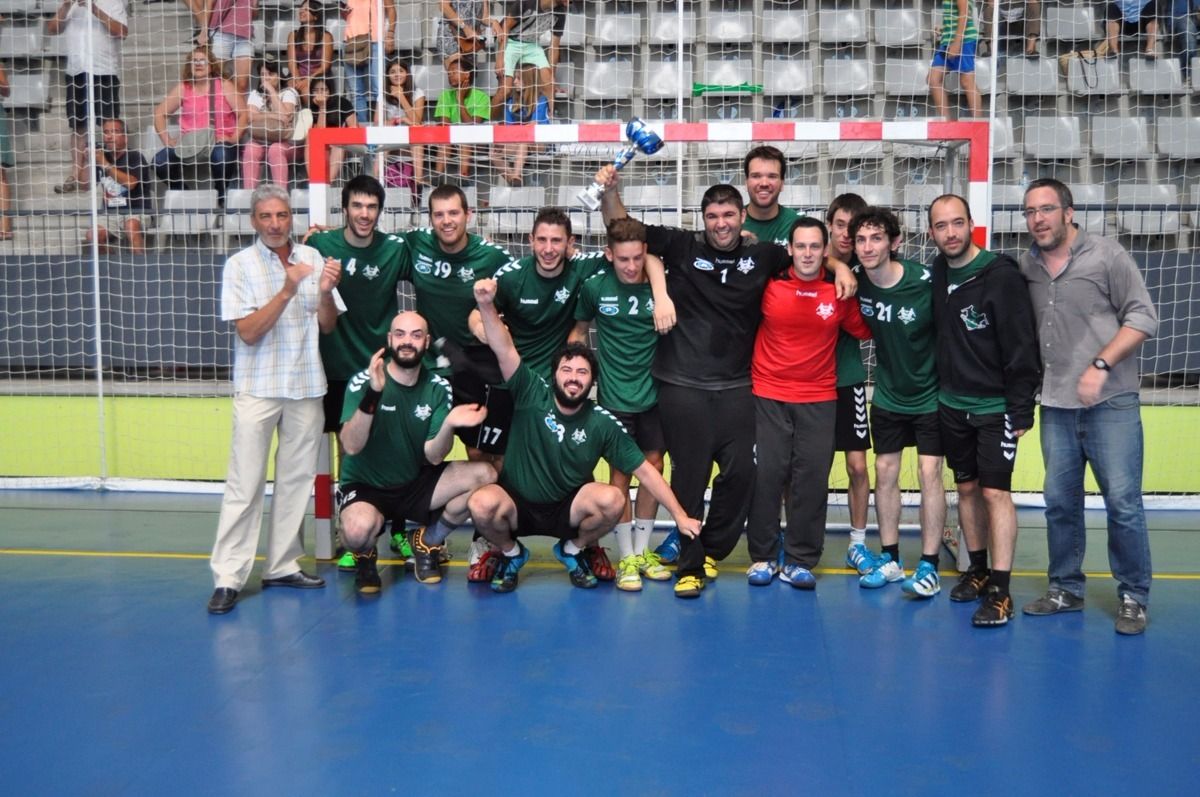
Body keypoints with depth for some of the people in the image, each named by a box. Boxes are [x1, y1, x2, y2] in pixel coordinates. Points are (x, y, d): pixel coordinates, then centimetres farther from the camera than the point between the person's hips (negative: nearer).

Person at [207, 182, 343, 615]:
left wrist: (325, 291, -14)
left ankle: (282, 565, 20)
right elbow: (248, 332, -11)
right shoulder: (239, 265, -3)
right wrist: (287, 291, -21)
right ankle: (228, 577, 0)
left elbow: (328, 325, 6)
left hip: (306, 386, 4)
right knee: (245, 485, -5)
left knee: (297, 480, 8)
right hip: (257, 388, -3)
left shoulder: (312, 258, 5)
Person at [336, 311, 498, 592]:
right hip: (364, 486, -4)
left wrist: (449, 425, -30)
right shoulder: (363, 382, -13)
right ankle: (365, 556, 3)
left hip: (415, 484, 4)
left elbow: (433, 457, -10)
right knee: (359, 528, -38)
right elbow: (351, 447, -26)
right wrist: (373, 393, -37)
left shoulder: (438, 388, -4)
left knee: (484, 475, -17)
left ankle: (428, 542, 6)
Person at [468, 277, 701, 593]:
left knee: (612, 499, -28)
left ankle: (572, 550, 5)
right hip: (517, 505, -1)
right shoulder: (532, 395, -12)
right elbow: (504, 350, -25)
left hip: (568, 510, 1)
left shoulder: (603, 423, -8)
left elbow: (644, 470, -5)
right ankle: (511, 553, 3)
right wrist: (486, 305, -42)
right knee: (481, 504, -33)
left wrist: (680, 515, -8)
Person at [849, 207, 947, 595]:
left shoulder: (925, 282, -22)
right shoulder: (857, 283, -10)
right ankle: (889, 559, 19)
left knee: (929, 473, -4)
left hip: (929, 395, -4)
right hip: (887, 395, 4)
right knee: (885, 471, 7)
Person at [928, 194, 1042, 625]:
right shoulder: (937, 272, 2)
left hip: (995, 406, -6)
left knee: (996, 492, -7)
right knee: (967, 488, 14)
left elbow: (1022, 346, -15)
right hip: (952, 403, 6)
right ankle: (978, 568, 28)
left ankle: (1000, 590, -2)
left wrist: (1021, 408, -15)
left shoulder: (1001, 276, -16)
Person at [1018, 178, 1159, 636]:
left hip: (1111, 402, -4)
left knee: (1123, 502, -2)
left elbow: (1142, 317, -6)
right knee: (1060, 502, 9)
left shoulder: (1106, 255, -4)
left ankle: (1134, 598, 12)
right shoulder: (1026, 266, 8)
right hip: (1056, 405, 4)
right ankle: (1065, 589, 23)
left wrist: (1101, 365, -16)